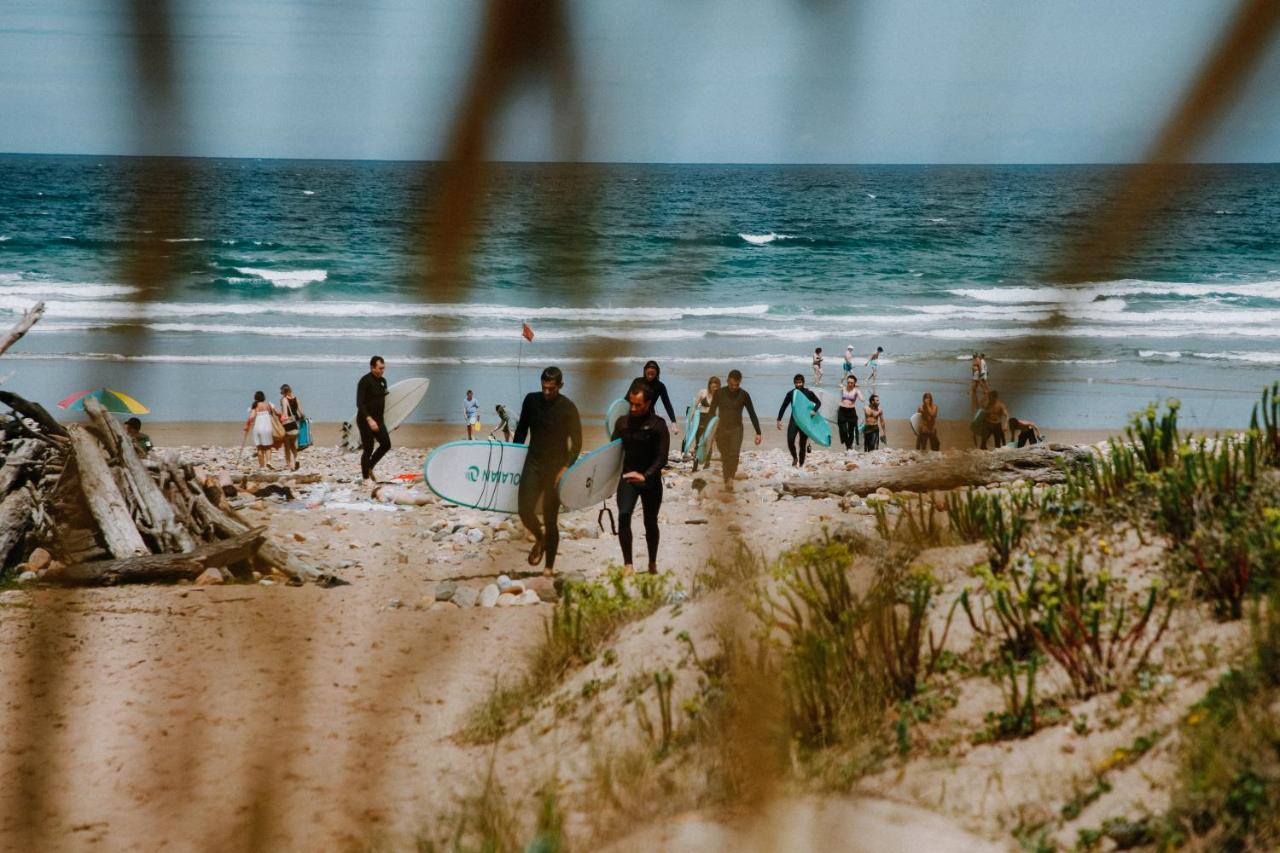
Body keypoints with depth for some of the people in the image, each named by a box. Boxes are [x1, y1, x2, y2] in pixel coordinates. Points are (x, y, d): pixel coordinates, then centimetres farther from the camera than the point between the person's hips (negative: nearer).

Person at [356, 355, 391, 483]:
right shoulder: (365, 381, -15)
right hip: (365, 420, -7)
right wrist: (369, 420, -28)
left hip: (378, 420, 7)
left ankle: (369, 467, 20)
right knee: (368, 449, -3)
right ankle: (365, 478, 7)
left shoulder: (383, 381, 10)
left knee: (386, 444, 1)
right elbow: (360, 403, -20)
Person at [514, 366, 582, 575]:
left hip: (556, 468, -3)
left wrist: (566, 468, -16)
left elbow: (576, 442, -6)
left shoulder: (568, 408, -8)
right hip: (533, 463, 3)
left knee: (550, 520, -1)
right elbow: (521, 430, 14)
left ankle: (549, 567, 9)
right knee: (525, 509, -13)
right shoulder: (531, 400, 1)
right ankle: (539, 537, 20)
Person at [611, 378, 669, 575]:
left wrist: (646, 476, -28)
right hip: (627, 478, 2)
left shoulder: (658, 425, -8)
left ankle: (652, 563, 29)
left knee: (650, 522, 10)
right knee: (624, 515, -19)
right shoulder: (622, 422, 3)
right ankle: (627, 563, -17)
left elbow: (662, 457, -13)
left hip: (650, 480, -2)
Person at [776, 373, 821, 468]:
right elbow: (783, 407, 7)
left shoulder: (808, 393, -1)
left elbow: (818, 402, 6)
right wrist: (779, 420, 2)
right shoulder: (790, 393, 2)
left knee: (803, 444, 3)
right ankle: (795, 458, 9)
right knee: (790, 441, -16)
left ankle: (801, 463, 15)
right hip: (794, 420, 1)